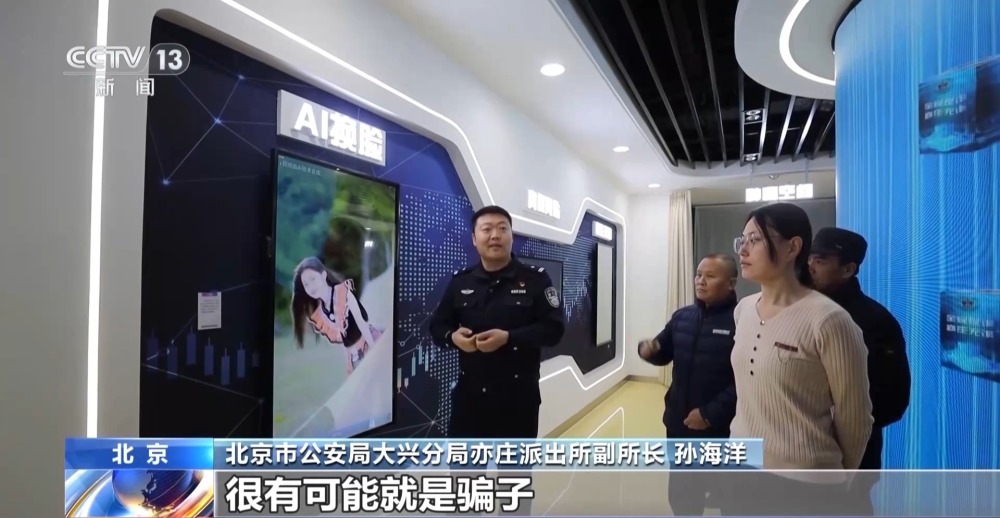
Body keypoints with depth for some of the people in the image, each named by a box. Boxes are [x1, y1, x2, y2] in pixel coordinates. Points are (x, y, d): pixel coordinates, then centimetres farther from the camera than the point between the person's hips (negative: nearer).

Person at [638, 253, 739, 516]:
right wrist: (649, 350, -8)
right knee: (680, 493, 21)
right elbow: (664, 353, 15)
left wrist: (711, 413, -24)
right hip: (679, 423, 6)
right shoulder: (682, 316, 5)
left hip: (722, 428, -6)